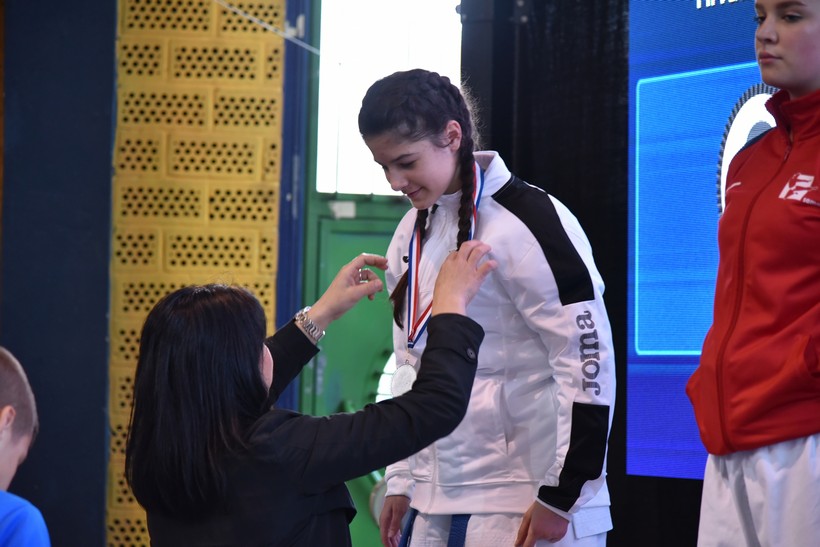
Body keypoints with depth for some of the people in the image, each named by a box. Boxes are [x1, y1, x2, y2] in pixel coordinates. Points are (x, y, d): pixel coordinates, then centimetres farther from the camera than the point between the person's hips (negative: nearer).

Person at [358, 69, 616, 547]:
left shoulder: (528, 224, -13)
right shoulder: (413, 234, 12)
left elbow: (588, 363, -15)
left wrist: (560, 494, -15)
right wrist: (402, 480, 16)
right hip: (437, 498, 8)